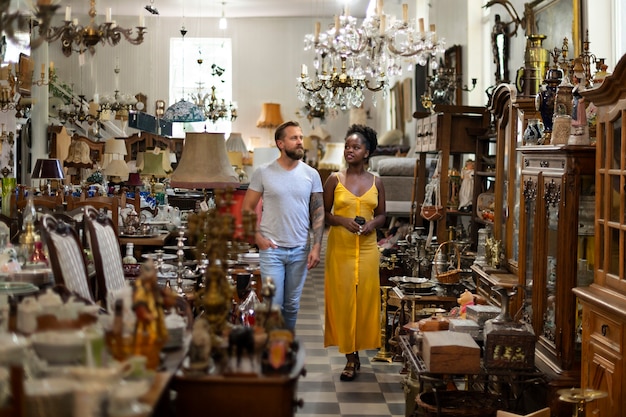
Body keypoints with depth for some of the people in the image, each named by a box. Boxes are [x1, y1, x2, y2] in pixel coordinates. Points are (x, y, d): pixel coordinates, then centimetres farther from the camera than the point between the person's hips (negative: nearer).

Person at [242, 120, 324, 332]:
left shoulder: (311, 174, 3)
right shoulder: (263, 172, -3)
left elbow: (318, 212, 4)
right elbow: (247, 208, 3)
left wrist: (316, 247, -4)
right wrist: (258, 237, -7)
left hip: (300, 250, 2)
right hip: (271, 249, -2)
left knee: (292, 306, 11)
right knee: (274, 305, -4)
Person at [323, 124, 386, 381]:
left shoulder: (376, 182, 6)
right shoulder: (334, 180, 1)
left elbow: (381, 214, 14)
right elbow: (323, 213, 3)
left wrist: (372, 224, -7)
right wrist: (343, 220, -14)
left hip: (367, 248, 2)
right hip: (340, 248, -2)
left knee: (365, 299, 2)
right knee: (343, 299, -2)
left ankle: (357, 350, 16)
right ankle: (351, 357, 5)